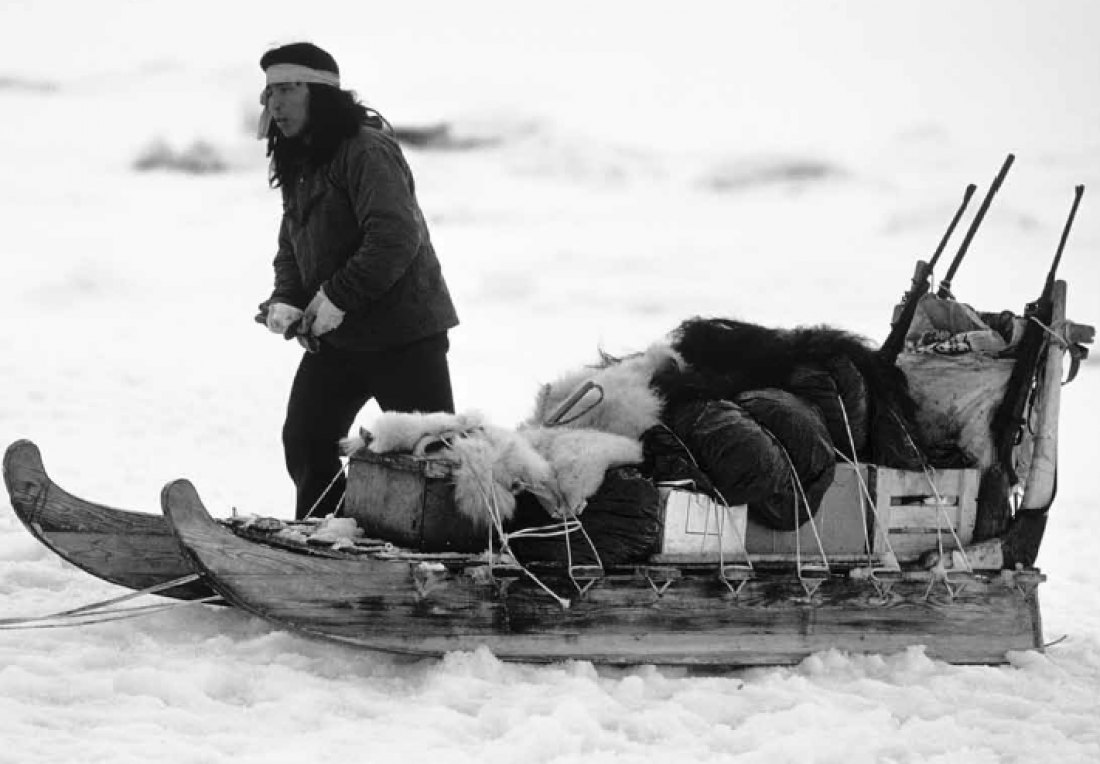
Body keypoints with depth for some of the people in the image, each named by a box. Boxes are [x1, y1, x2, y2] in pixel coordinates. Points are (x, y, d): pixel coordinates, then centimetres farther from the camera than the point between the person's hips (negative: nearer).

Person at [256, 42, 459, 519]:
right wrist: (285, 299, -3)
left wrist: (337, 297, -26)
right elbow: (292, 247, 17)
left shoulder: (368, 149, -18)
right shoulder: (297, 162, 12)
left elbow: (395, 238, -28)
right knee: (305, 443, 9)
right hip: (334, 338, 9)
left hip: (404, 333, -9)